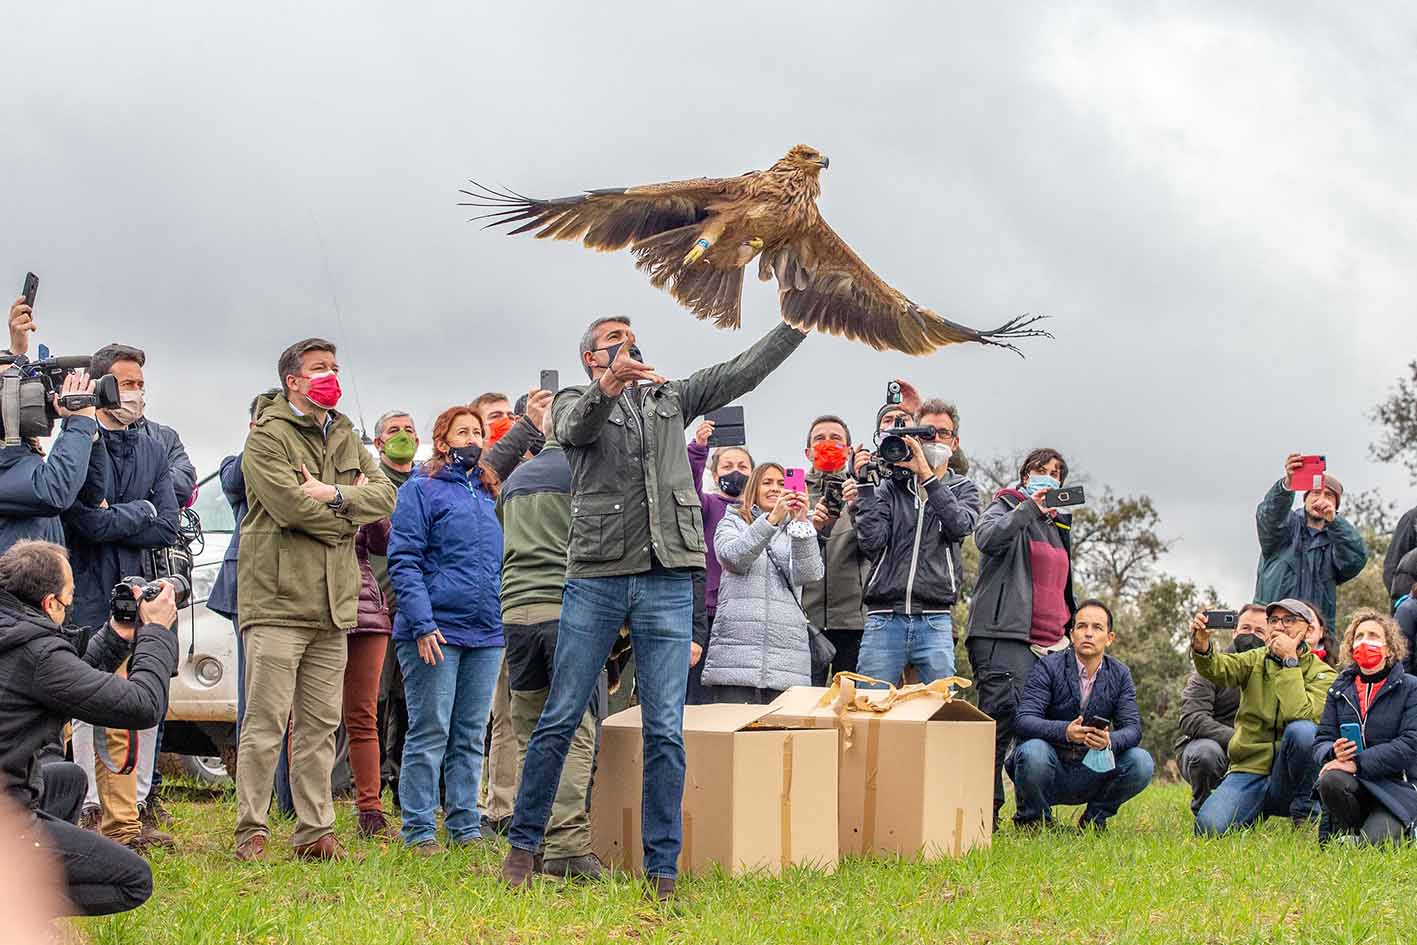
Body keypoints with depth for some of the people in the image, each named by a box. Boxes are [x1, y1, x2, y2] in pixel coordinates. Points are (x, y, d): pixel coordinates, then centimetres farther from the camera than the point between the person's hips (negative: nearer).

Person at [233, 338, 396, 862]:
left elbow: (386, 495, 7)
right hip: (277, 600, -7)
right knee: (266, 723, -6)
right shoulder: (268, 436, -4)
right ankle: (251, 832, -1)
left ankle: (315, 830, 12)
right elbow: (292, 506, -17)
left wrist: (335, 496, -10)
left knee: (321, 725, 8)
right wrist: (351, 509, -2)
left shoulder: (346, 439, 18)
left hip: (332, 603, 7)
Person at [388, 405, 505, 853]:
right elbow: (404, 561, -9)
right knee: (430, 733, -4)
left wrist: (507, 623, 12)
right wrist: (422, 624, -18)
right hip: (436, 631, -6)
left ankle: (465, 826, 14)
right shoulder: (421, 491, -2)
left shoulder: (491, 495, 17)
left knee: (470, 736, 9)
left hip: (487, 633, 6)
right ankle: (419, 829, 0)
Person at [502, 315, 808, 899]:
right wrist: (607, 387, -38)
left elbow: (744, 371, 15)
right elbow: (579, 427, -16)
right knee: (560, 721, 1)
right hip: (595, 580, -2)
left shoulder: (670, 399, 19)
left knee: (665, 731, -1)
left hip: (667, 583, 2)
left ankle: (662, 869, 2)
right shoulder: (573, 403, 8)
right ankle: (524, 841, 13)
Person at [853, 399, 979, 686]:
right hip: (884, 619, 0)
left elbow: (960, 526, -9)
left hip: (935, 622, 0)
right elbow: (871, 542, -1)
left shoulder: (963, 489, 15)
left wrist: (927, 475, -12)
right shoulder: (890, 488, 13)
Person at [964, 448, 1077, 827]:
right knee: (1001, 719, -17)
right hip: (1005, 636, -7)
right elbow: (987, 538, -19)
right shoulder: (1005, 508, 5)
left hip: (1050, 643, 7)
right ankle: (985, 808, -19)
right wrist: (1030, 508, -25)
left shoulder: (1059, 524, 26)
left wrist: (1068, 632, 27)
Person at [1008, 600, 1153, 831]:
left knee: (1141, 762, -21)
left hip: (1093, 772, 3)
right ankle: (1033, 819, -5)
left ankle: (1094, 817, 4)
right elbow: (1023, 720, -19)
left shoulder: (1120, 675, 3)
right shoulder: (1049, 667, -9)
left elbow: (1132, 728, -7)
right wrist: (1064, 731, -38)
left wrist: (1109, 740, -32)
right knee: (1033, 752, -35)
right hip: (1052, 769, -3)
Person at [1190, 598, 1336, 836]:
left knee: (1302, 730, -33)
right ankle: (1257, 815, 13)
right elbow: (1219, 668, -13)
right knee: (1208, 827, -23)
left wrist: (1290, 660, -15)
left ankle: (1303, 814, -11)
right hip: (1248, 769, 2)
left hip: (1289, 778, -2)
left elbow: (1301, 715, -20)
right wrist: (1201, 646, -34)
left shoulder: (1321, 673, 1)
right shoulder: (1256, 660, 10)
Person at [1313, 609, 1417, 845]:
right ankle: (1346, 834, -4)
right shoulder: (1340, 690, 11)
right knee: (1331, 781, -33)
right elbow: (1322, 739, 7)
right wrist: (1333, 752, -20)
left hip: (1397, 785, -2)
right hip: (1352, 783, 2)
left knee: (1374, 841, -27)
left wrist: (1358, 763, -21)